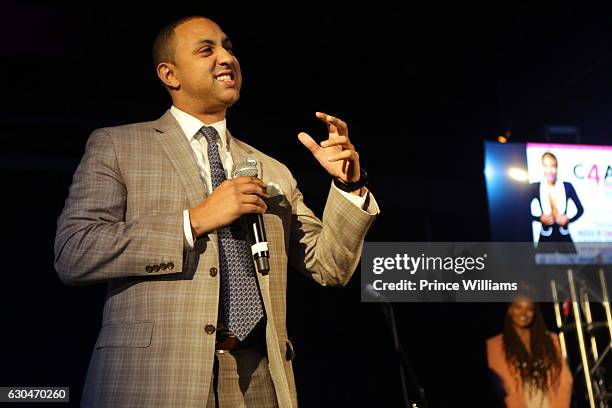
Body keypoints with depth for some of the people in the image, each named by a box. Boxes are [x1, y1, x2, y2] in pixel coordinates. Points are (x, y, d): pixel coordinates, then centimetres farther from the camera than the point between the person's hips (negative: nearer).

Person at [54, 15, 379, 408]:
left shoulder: (273, 172, 12)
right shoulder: (116, 146, 3)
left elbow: (329, 267, 11)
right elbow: (71, 254, -9)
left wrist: (349, 186, -4)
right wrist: (195, 220, -13)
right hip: (151, 376, -3)